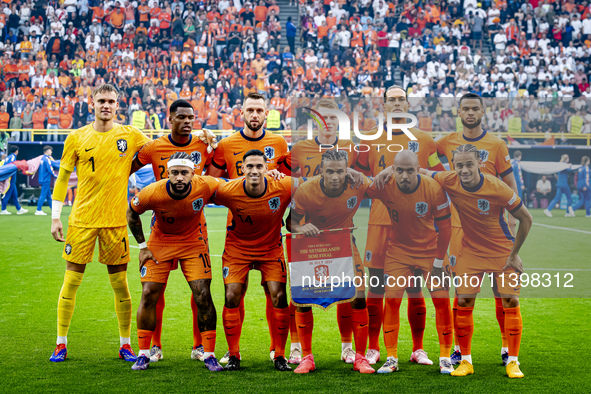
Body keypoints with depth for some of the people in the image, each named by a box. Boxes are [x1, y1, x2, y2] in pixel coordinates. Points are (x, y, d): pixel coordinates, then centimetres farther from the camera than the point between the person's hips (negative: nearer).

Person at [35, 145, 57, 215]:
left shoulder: (42, 158, 12)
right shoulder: (47, 159, -14)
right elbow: (50, 169, -19)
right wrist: (56, 176, -12)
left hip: (43, 180, 10)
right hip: (46, 180, -10)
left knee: (48, 196, 13)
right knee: (43, 195, -8)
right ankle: (38, 210, -9)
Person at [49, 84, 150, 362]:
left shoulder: (130, 135, 2)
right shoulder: (76, 138, 2)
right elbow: (62, 178, 8)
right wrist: (55, 217, 4)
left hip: (115, 220, 0)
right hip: (81, 219, 0)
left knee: (120, 283, 4)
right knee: (71, 281, 2)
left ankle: (125, 345, 15)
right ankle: (61, 344, 12)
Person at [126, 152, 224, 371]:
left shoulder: (205, 186, -25)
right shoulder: (153, 193, -26)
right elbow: (132, 213, -5)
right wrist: (142, 246, -4)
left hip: (193, 243, 0)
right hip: (160, 243, 0)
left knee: (203, 296, -9)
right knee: (148, 295, -7)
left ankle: (209, 354, 3)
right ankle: (143, 354, 8)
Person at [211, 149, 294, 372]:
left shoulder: (284, 188, -24)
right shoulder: (228, 191, -22)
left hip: (271, 249, 0)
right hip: (237, 248, 0)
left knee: (279, 298, -11)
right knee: (232, 297, -10)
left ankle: (279, 356, 4)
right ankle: (233, 355, 5)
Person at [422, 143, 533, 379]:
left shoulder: (497, 188, -25)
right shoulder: (449, 182, -16)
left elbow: (526, 220, -13)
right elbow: (420, 172, 2)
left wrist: (514, 253, -10)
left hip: (502, 251, -2)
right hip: (470, 251, 3)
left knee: (511, 301, -6)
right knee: (463, 302, -3)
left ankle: (513, 361, 6)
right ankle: (465, 360, 10)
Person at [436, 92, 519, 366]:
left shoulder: (496, 145, 1)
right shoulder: (448, 143, 6)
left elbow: (510, 184, 5)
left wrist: (512, 217, -5)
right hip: (459, 223, 1)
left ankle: (507, 347, 9)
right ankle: (459, 349, 11)